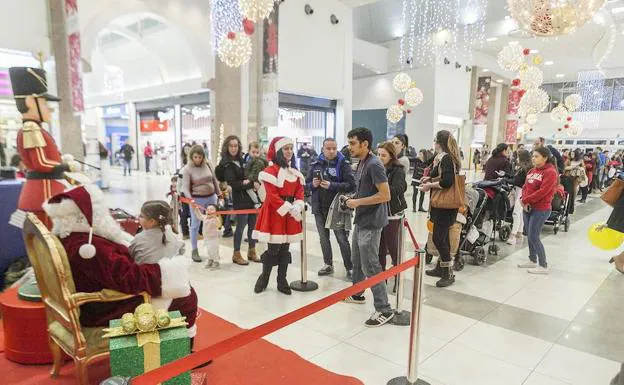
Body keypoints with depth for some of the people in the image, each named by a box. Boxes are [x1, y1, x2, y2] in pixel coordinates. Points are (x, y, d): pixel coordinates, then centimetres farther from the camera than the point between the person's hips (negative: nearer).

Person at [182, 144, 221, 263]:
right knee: (195, 225, 5)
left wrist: (219, 194, 15)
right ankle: (194, 250, 18)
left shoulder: (208, 165, 2)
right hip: (197, 200, -4)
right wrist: (190, 199, -30)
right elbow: (185, 187, -15)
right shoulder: (187, 169, -10)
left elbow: (215, 181, 12)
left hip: (211, 197, 4)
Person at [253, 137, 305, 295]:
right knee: (273, 248, -1)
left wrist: (297, 207, -10)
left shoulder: (295, 171, 12)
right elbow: (272, 195, -17)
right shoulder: (271, 170, -11)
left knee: (285, 248, 11)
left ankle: (282, 281, 21)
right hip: (274, 214, -6)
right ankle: (264, 277, 22)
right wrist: (288, 208, -21)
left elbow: (299, 191, 8)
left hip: (290, 215, 6)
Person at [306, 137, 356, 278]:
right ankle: (328, 265, 31)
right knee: (324, 238, 16)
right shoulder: (316, 164, 4)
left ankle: (350, 268, 15)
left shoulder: (343, 164, -8)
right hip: (319, 208, 5)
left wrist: (331, 185, -23)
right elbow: (307, 184, 11)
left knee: (342, 239, 2)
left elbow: (351, 185, -15)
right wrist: (313, 184, -12)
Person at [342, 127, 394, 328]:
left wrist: (358, 202, -18)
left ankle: (384, 310, 5)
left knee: (370, 267, -5)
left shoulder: (374, 165, -19)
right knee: (356, 260, 22)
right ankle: (357, 294, 40)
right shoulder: (361, 163, 11)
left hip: (370, 223, -10)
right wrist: (353, 199, 5)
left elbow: (385, 195, -23)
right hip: (360, 220, 10)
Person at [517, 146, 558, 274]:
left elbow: (542, 192, -21)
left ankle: (543, 266, 4)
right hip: (528, 208, 8)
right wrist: (524, 201, -7)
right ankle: (533, 260, 28)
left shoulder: (550, 172, -13)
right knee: (529, 235, 14)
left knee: (534, 237, -7)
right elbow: (525, 187, 10)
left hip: (541, 209, -8)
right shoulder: (532, 171, 11)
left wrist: (526, 200, -16)